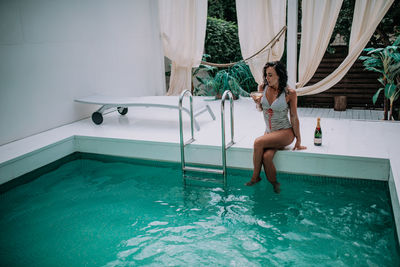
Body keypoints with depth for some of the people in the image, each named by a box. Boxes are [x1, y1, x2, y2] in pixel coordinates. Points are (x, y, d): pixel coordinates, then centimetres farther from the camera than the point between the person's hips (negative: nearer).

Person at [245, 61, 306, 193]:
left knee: (258, 142, -28)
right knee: (266, 156, -26)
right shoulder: (263, 88, 1)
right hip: (269, 132, 4)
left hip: (285, 132, -4)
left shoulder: (290, 93, -10)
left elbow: (294, 117, -4)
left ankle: (255, 176, -9)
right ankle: (274, 184, -2)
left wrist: (298, 141, -1)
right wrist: (258, 102, -8)